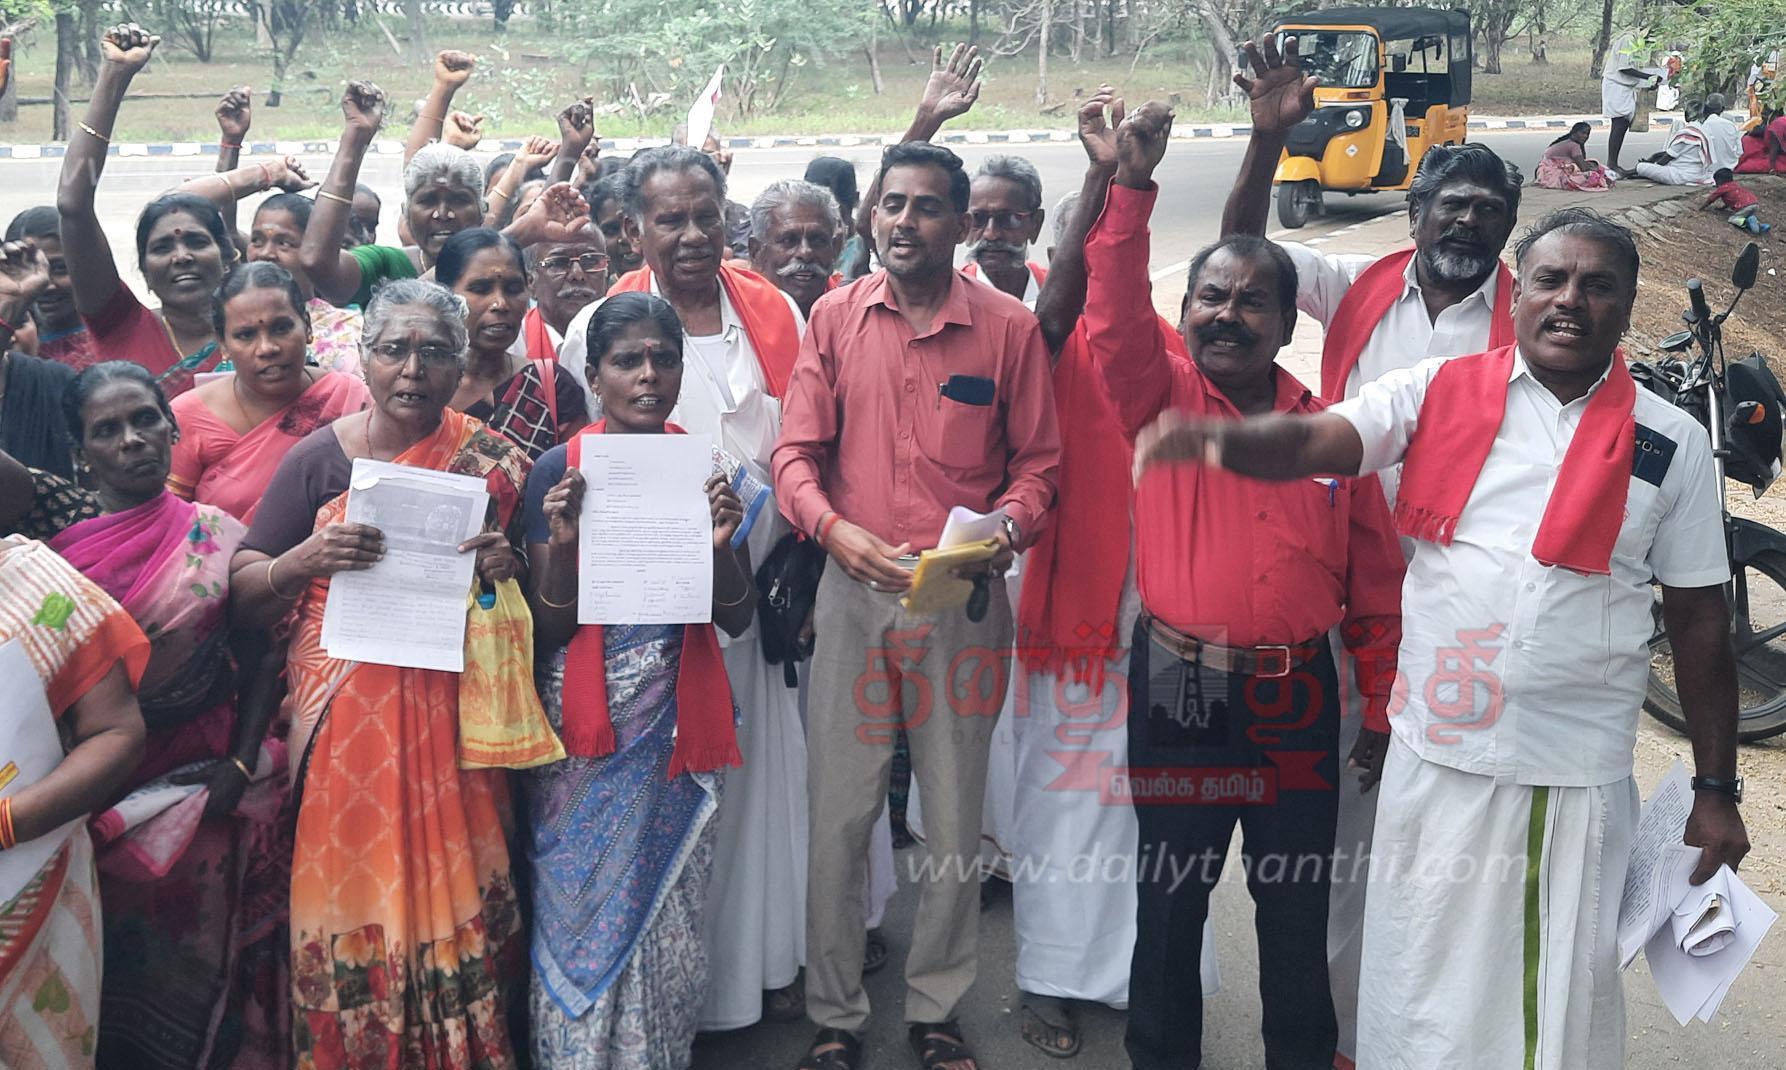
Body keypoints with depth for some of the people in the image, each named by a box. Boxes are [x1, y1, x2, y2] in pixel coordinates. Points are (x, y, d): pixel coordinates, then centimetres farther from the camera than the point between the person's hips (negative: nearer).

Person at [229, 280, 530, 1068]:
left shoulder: (496, 464, 4)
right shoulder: (317, 457, 2)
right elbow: (243, 599, 2)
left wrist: (507, 572, -12)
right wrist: (309, 557, -17)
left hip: (451, 721, 0)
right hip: (344, 724, 0)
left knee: (453, 891, 0)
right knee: (353, 893, 0)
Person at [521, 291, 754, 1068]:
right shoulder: (560, 471, -4)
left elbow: (736, 620, 2)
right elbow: (550, 630, -4)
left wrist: (721, 546, -16)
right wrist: (564, 546, -21)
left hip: (676, 721, 2)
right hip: (584, 724, -1)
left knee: (665, 908, 9)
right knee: (582, 906, 6)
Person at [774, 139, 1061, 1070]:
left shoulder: (1008, 328, 1)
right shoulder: (835, 319, 5)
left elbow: (1037, 462, 4)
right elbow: (795, 452, 2)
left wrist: (1007, 528, -15)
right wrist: (833, 528, -16)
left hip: (966, 600, 0)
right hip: (854, 589, 1)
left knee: (955, 819, 9)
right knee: (839, 816, 5)